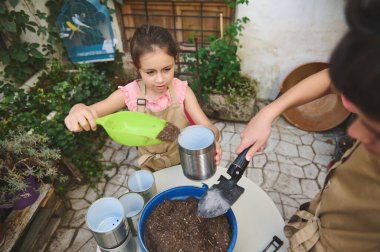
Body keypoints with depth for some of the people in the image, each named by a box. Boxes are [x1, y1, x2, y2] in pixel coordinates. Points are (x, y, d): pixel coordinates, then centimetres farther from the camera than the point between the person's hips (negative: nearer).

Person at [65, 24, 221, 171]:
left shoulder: (182, 90, -16)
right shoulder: (130, 93, -15)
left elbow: (208, 128, -17)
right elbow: (87, 113, -13)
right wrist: (78, 111, -38)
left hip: (187, 162, -1)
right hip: (152, 169, 1)